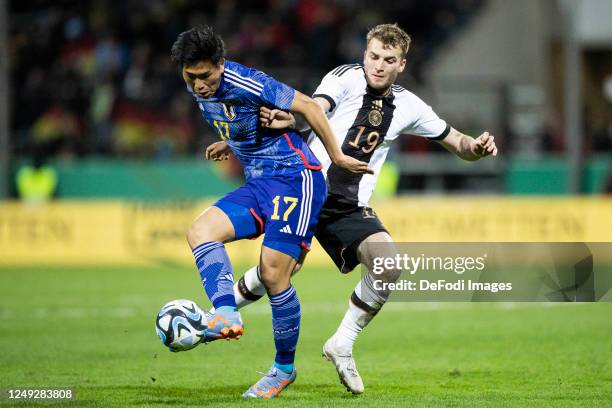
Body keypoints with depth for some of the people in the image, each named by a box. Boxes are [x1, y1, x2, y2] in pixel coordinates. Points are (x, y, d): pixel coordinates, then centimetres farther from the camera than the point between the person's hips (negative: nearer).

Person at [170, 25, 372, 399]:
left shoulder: (246, 84, -21)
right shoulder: (198, 90, 3)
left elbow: (308, 106, -14)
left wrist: (337, 156, -6)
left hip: (295, 178, -8)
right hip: (257, 185, 8)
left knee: (273, 272, -11)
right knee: (200, 231, -14)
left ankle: (284, 369, 5)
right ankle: (227, 316, -31)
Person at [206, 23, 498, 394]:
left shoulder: (408, 106, 9)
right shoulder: (347, 78, -4)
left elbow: (457, 143, 16)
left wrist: (477, 147, -8)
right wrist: (288, 119, -46)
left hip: (351, 209, 4)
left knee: (389, 268, -18)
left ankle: (342, 346, 1)